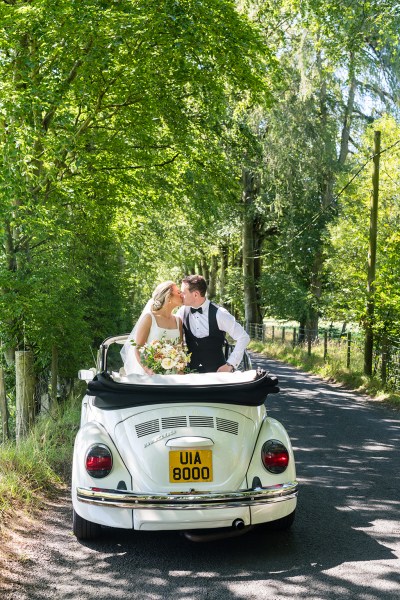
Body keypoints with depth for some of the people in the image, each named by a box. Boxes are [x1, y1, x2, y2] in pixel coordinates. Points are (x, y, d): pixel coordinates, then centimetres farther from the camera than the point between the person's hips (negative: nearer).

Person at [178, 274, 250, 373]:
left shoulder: (218, 313, -12)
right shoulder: (183, 312, -1)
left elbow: (243, 337, -8)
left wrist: (230, 364, -10)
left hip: (217, 371, -3)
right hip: (191, 372, 3)